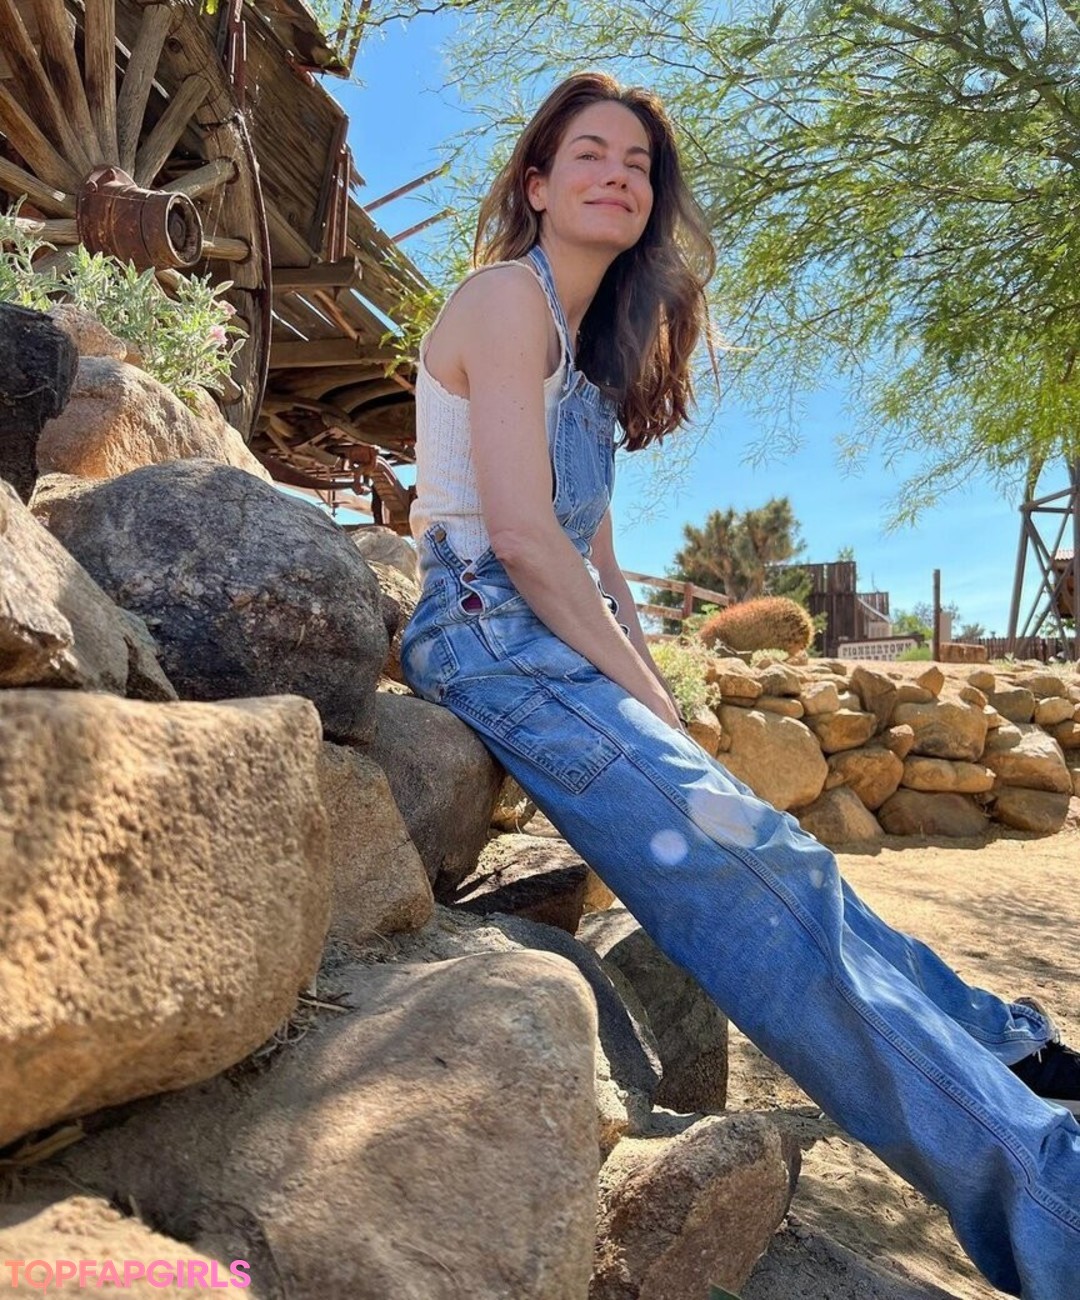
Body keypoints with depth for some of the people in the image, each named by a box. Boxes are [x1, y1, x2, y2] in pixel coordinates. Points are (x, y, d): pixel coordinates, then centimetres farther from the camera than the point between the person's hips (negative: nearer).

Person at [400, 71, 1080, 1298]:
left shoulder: (588, 349, 23)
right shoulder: (508, 294, -5)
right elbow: (519, 533, -16)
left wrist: (650, 694, 6)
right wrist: (647, 697, -13)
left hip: (558, 643, 9)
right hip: (491, 635, -9)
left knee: (775, 860, 5)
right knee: (756, 881, -18)